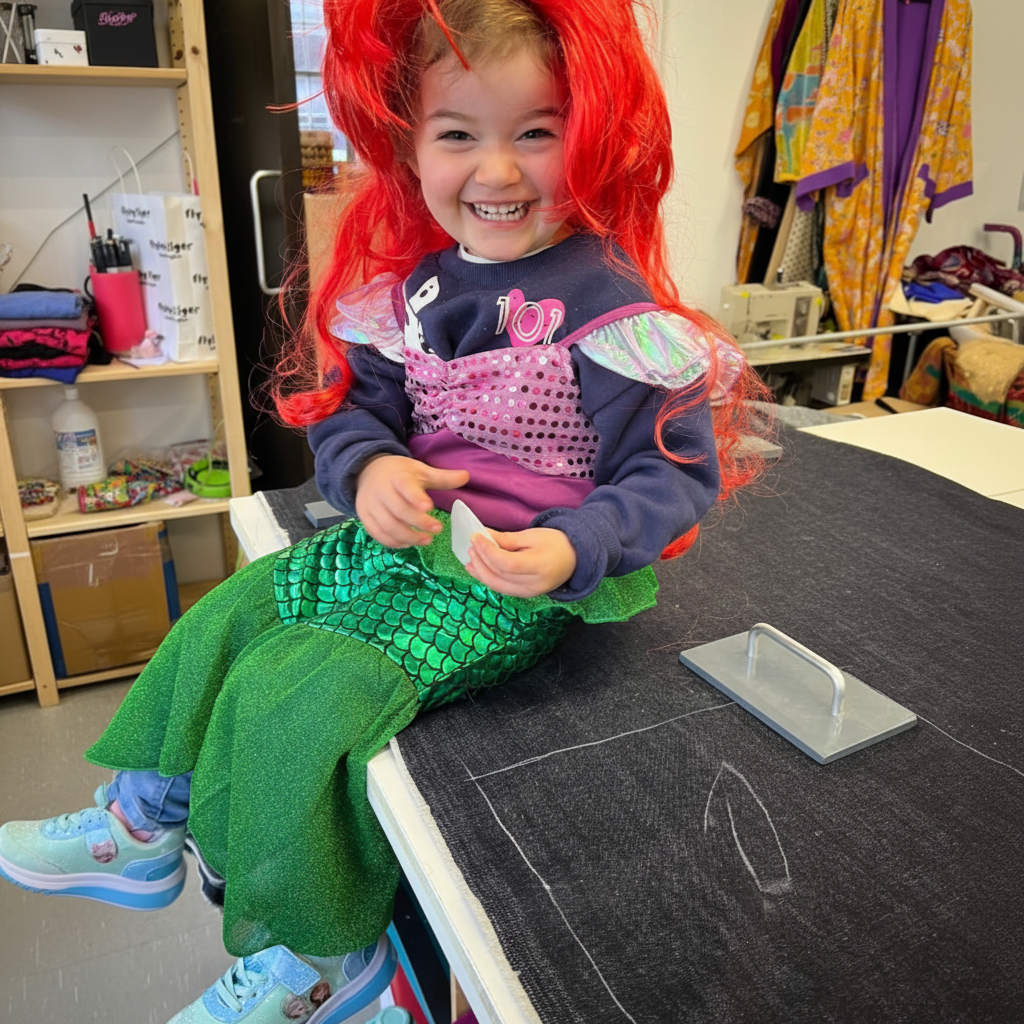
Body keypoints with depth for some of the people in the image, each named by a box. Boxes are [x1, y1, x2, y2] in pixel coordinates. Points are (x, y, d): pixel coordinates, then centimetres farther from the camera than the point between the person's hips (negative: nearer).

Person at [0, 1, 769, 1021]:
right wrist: (369, 469, -15)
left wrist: (573, 552, -31)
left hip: (513, 582, -8)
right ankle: (143, 828, 36)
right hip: (404, 539, 8)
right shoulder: (413, 282, 1)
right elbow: (353, 400, 8)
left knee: (290, 698, -16)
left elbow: (675, 475, -15)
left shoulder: (614, 306, -18)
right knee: (223, 622, 12)